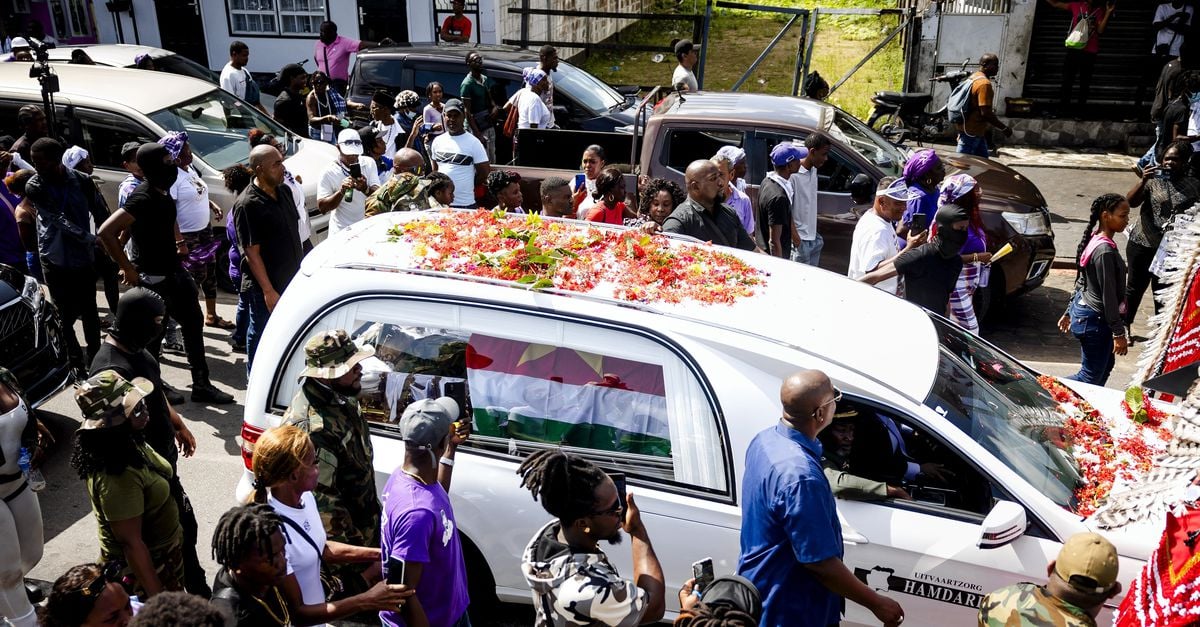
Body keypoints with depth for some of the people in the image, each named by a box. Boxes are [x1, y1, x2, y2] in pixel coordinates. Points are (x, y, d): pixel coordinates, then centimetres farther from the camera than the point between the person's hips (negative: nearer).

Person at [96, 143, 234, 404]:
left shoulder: (163, 191, 5)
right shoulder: (143, 198, -22)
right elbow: (106, 232, -29)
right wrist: (128, 268, -24)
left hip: (174, 271, 9)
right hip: (152, 278, -9)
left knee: (193, 323, 12)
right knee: (152, 336, 4)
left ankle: (201, 386, 21)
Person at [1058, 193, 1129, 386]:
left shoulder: (1094, 240, 5)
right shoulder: (1106, 251, -24)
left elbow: (1082, 281, 14)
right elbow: (1109, 296, -22)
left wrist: (1069, 312, 21)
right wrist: (1118, 333, -17)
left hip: (1082, 309, 10)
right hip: (1094, 320, -10)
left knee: (1105, 365, 21)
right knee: (1092, 375, 1)